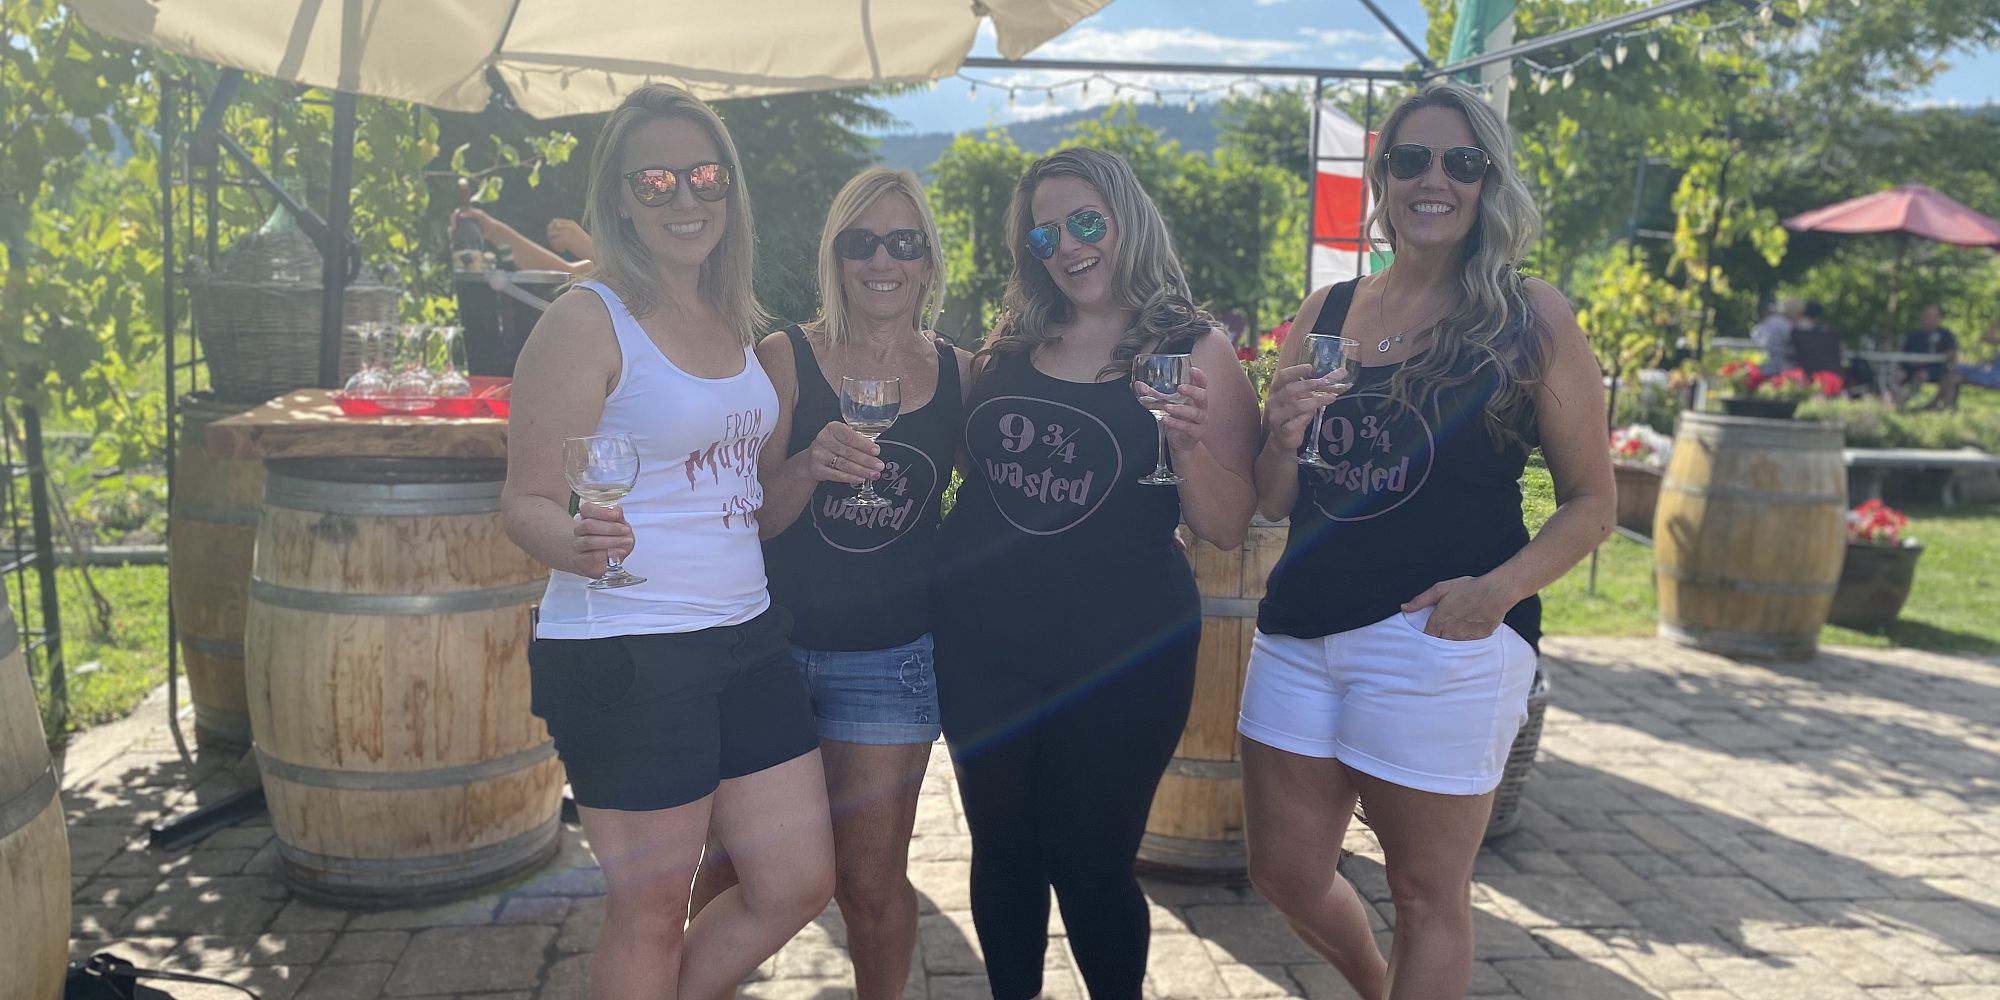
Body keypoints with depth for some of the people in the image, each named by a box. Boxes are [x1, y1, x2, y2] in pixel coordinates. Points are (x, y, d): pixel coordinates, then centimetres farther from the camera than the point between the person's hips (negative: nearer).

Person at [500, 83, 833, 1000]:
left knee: (798, 884, 13)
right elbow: (528, 501, -12)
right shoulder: (587, 320, -11)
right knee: (651, 914, 6)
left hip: (748, 638, 7)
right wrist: (572, 540, -32)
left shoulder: (735, 319, 10)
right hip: (627, 656, -7)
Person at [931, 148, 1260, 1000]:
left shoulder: (1195, 353, -5)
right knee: (1002, 853, 14)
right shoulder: (1009, 345, 6)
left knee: (1088, 861, 6)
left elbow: (1226, 531, -8)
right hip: (980, 647, 4)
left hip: (1119, 660, -4)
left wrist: (1193, 444, -24)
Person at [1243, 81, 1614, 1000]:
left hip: (1442, 641, -4)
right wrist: (1284, 440, -10)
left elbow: (1590, 499, -1)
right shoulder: (1324, 313, 8)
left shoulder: (1532, 318, -3)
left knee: (1425, 891, 9)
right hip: (1299, 634, 5)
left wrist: (1501, 587, -18)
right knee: (1286, 872, 15)